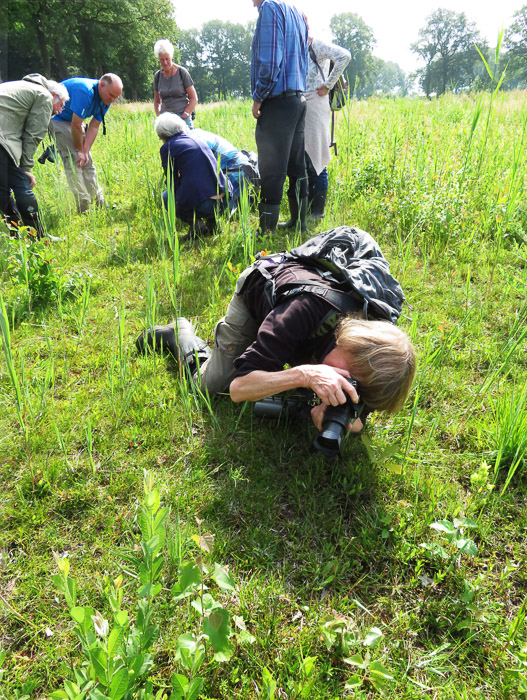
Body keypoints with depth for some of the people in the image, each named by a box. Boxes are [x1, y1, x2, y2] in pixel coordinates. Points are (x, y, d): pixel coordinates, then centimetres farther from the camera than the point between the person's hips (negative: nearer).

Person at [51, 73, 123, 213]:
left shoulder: (106, 99, -7)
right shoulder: (85, 92, -34)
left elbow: (94, 127, -9)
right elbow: (76, 126, -30)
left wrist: (85, 151, -18)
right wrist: (80, 150, -17)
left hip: (74, 119, 8)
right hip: (55, 117, -8)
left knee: (87, 161, 5)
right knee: (72, 159, -17)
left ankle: (100, 204, 9)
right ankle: (84, 208, -16)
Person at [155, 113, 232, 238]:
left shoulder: (167, 148, 3)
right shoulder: (199, 142, 21)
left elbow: (172, 182, 6)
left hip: (200, 206, -6)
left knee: (166, 196, 24)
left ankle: (196, 223, 3)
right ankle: (212, 220, 17)